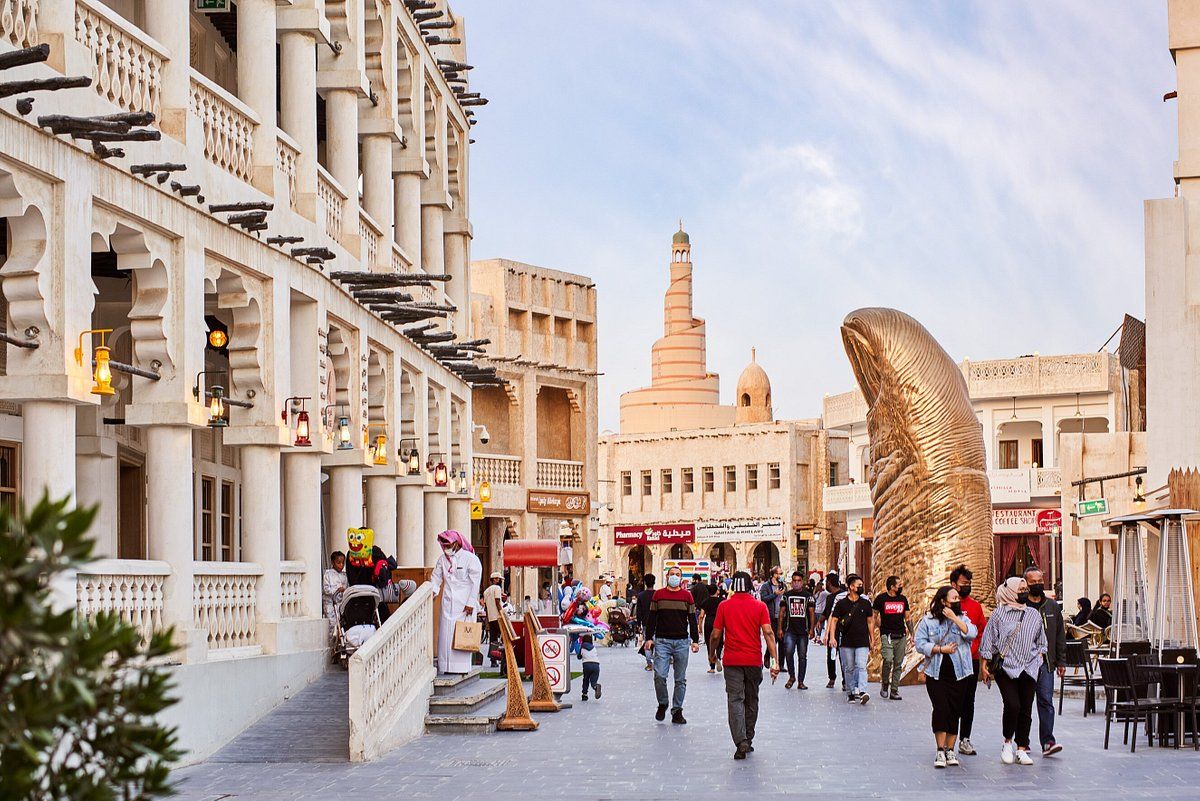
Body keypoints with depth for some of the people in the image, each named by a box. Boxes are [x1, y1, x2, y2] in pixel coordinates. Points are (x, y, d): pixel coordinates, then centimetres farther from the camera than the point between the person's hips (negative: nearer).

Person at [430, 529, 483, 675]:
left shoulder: (470, 559, -5)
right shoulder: (442, 559, 9)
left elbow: (475, 583, -7)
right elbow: (436, 578, 13)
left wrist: (470, 603, -11)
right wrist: (432, 591, -8)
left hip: (464, 603, -5)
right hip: (448, 602, 5)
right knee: (446, 634, 0)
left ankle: (462, 666, -4)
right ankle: (446, 666, 3)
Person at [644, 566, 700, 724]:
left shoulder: (687, 596, 8)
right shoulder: (658, 594, 6)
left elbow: (692, 619, 9)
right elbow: (652, 618, 8)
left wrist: (695, 640, 2)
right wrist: (649, 638, 1)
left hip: (682, 642, 1)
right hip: (662, 641, -1)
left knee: (680, 679, 4)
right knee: (659, 675, -11)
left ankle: (677, 711, 11)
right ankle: (662, 704, 11)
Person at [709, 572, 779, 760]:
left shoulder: (724, 606, -2)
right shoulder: (760, 606, -1)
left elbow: (715, 635, -1)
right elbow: (768, 633, -10)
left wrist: (711, 654, 17)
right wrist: (775, 661, -12)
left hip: (732, 661, -1)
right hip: (754, 660, 1)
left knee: (735, 700, -4)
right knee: (751, 700, 16)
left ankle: (741, 741, -20)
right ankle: (748, 740, 25)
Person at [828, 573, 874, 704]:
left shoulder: (866, 603, 8)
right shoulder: (841, 603, 2)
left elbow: (870, 622, 15)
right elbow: (834, 620, 2)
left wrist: (872, 640, 15)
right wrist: (832, 636, -10)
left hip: (862, 643, 0)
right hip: (846, 643, 0)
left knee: (861, 666, -13)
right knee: (848, 668, 6)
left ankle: (862, 692, -24)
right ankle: (850, 693, 16)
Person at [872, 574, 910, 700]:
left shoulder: (903, 599, 10)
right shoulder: (881, 598, -3)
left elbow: (907, 618, 17)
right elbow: (874, 616, 5)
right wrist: (881, 628, 0)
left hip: (901, 636, 4)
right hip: (887, 635, -4)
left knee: (898, 664, 4)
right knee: (888, 660, -21)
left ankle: (894, 691, 11)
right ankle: (884, 684, 2)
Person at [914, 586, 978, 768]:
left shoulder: (962, 618, 9)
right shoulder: (928, 621, 2)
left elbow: (972, 633, -9)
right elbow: (920, 643, -3)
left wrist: (954, 618, -11)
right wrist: (941, 649, -10)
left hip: (959, 674, 3)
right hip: (936, 674, -2)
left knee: (955, 712, 4)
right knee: (941, 709, -12)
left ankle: (950, 750, 13)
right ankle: (940, 751, -10)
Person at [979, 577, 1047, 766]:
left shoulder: (1034, 615, 13)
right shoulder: (999, 614, 1)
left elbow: (1041, 642, 23)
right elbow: (988, 641, 2)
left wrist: (1039, 659, 10)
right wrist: (984, 666, -1)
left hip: (1028, 669, 4)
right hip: (1005, 667, -4)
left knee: (1026, 710, 1)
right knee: (1012, 705, -17)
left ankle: (1021, 749, 8)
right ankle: (1008, 742, 4)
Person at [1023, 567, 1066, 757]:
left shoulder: (1053, 606, 10)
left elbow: (1060, 635, 15)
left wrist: (1061, 661, 11)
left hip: (1046, 662, 2)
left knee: (1046, 701, -5)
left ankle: (1047, 741, -8)